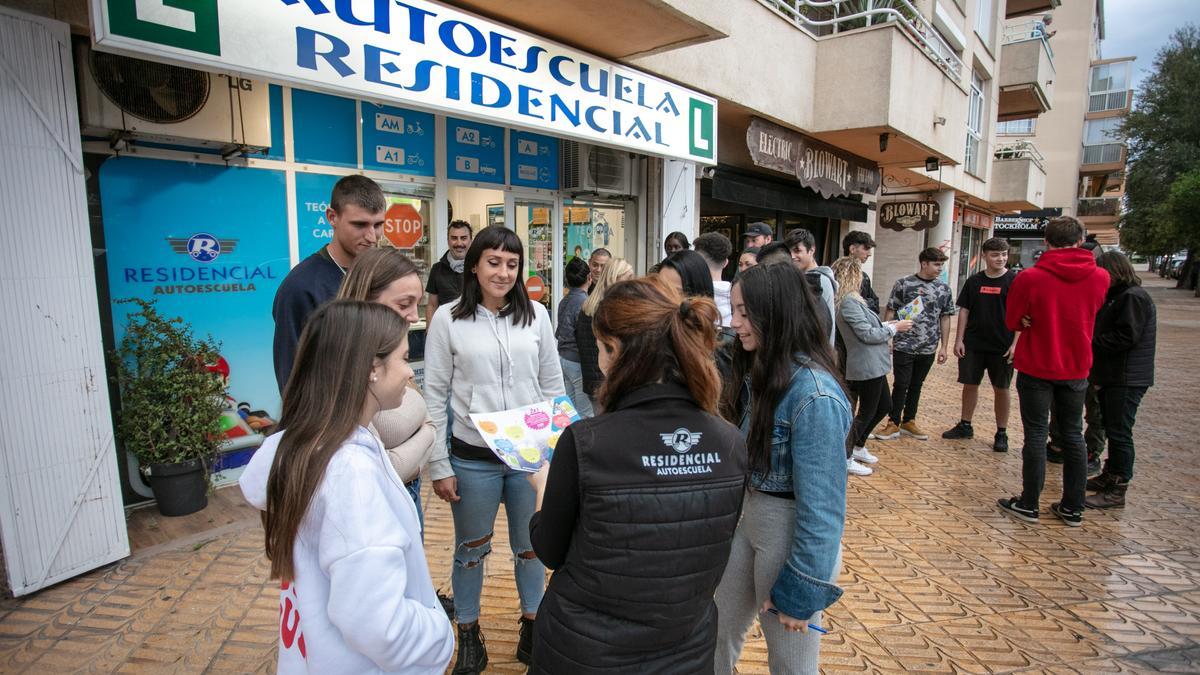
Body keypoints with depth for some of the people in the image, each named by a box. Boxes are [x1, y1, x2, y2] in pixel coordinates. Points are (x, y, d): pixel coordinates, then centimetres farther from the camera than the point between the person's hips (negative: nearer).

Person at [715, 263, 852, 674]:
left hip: (791, 533, -7)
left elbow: (822, 504, -23)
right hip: (748, 518, 8)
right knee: (718, 633, 24)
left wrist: (800, 588, -17)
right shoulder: (758, 371, 0)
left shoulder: (815, 396, -27)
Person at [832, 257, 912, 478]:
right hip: (866, 366, -10)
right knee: (867, 412, 2)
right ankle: (846, 458, 14)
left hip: (873, 365, 10)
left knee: (884, 406, 22)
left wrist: (887, 325, 9)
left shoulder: (852, 299, 11)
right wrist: (894, 328, -9)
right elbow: (867, 334, -21)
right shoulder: (848, 302, -21)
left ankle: (858, 447, 34)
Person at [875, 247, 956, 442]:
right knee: (901, 385, 1)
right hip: (903, 346, -3)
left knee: (916, 386, 13)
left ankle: (908, 422, 27)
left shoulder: (944, 289, 5)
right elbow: (890, 311, -3)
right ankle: (894, 423, 14)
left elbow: (945, 318, 9)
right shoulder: (903, 284, -5)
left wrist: (944, 347, 7)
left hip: (928, 349, 4)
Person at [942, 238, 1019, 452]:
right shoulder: (974, 281, 4)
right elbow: (964, 311, 7)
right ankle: (965, 426, 23)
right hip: (973, 344, 2)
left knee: (1001, 389, 7)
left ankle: (1001, 433, 18)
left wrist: (1015, 344, -12)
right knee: (970, 384, 9)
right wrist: (959, 340, 0)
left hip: (1002, 346, -2)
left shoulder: (1015, 281, -4)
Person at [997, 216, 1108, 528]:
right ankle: (1073, 508, 22)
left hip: (1036, 368, -3)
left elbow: (1013, 321, -5)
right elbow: (1088, 314, 12)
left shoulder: (1030, 278, -17)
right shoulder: (1100, 277, -4)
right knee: (1073, 435, 13)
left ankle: (1028, 505, 13)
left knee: (1036, 435, 4)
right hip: (1076, 369, 4)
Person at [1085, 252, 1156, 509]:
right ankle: (1110, 476, 31)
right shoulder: (1119, 295, 16)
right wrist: (1091, 338, 1)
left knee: (1119, 432, -5)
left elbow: (1126, 337, -22)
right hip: (1113, 376, 10)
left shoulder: (1133, 297, -15)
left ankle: (1117, 491, 1)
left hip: (1127, 379, -10)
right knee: (1112, 429, 19)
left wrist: (1092, 340, -13)